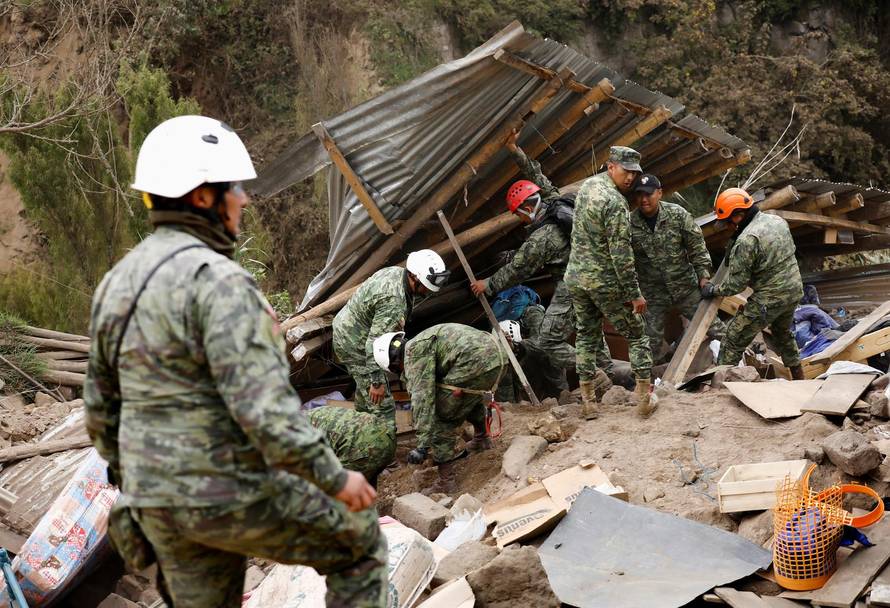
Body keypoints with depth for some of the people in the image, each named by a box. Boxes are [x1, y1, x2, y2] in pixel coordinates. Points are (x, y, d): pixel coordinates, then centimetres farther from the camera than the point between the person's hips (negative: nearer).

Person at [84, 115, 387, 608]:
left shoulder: (118, 281, 7)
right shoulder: (216, 281, -21)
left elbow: (102, 406, 14)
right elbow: (262, 408, -27)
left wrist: (135, 483, 26)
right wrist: (334, 478, -16)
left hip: (160, 502, 8)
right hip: (235, 495, -8)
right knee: (360, 544, 14)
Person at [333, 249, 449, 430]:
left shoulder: (395, 271, -4)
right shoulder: (393, 301, -34)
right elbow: (375, 343, -34)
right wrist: (377, 382, -29)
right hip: (354, 343, -10)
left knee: (366, 385, 29)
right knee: (381, 402, -11)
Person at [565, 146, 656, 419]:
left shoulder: (588, 184, 4)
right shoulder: (616, 203, -21)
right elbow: (621, 254, -22)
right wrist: (634, 293, -16)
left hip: (576, 277, 7)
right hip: (605, 282, -7)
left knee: (587, 336, 17)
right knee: (637, 336, 8)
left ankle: (588, 401, 18)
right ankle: (644, 398, 6)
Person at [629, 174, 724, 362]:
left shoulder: (678, 215, -9)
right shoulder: (629, 224, -10)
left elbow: (697, 246, -2)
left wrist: (703, 274, -6)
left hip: (685, 287, 0)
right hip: (652, 295, 0)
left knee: (713, 328, 7)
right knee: (652, 342, 5)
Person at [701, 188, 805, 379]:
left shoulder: (747, 241, -23)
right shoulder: (778, 221, 3)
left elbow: (735, 284, -18)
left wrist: (712, 290, 0)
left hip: (767, 301, -9)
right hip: (794, 291, 9)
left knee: (734, 341, 1)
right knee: (783, 334, 31)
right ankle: (799, 379, 41)